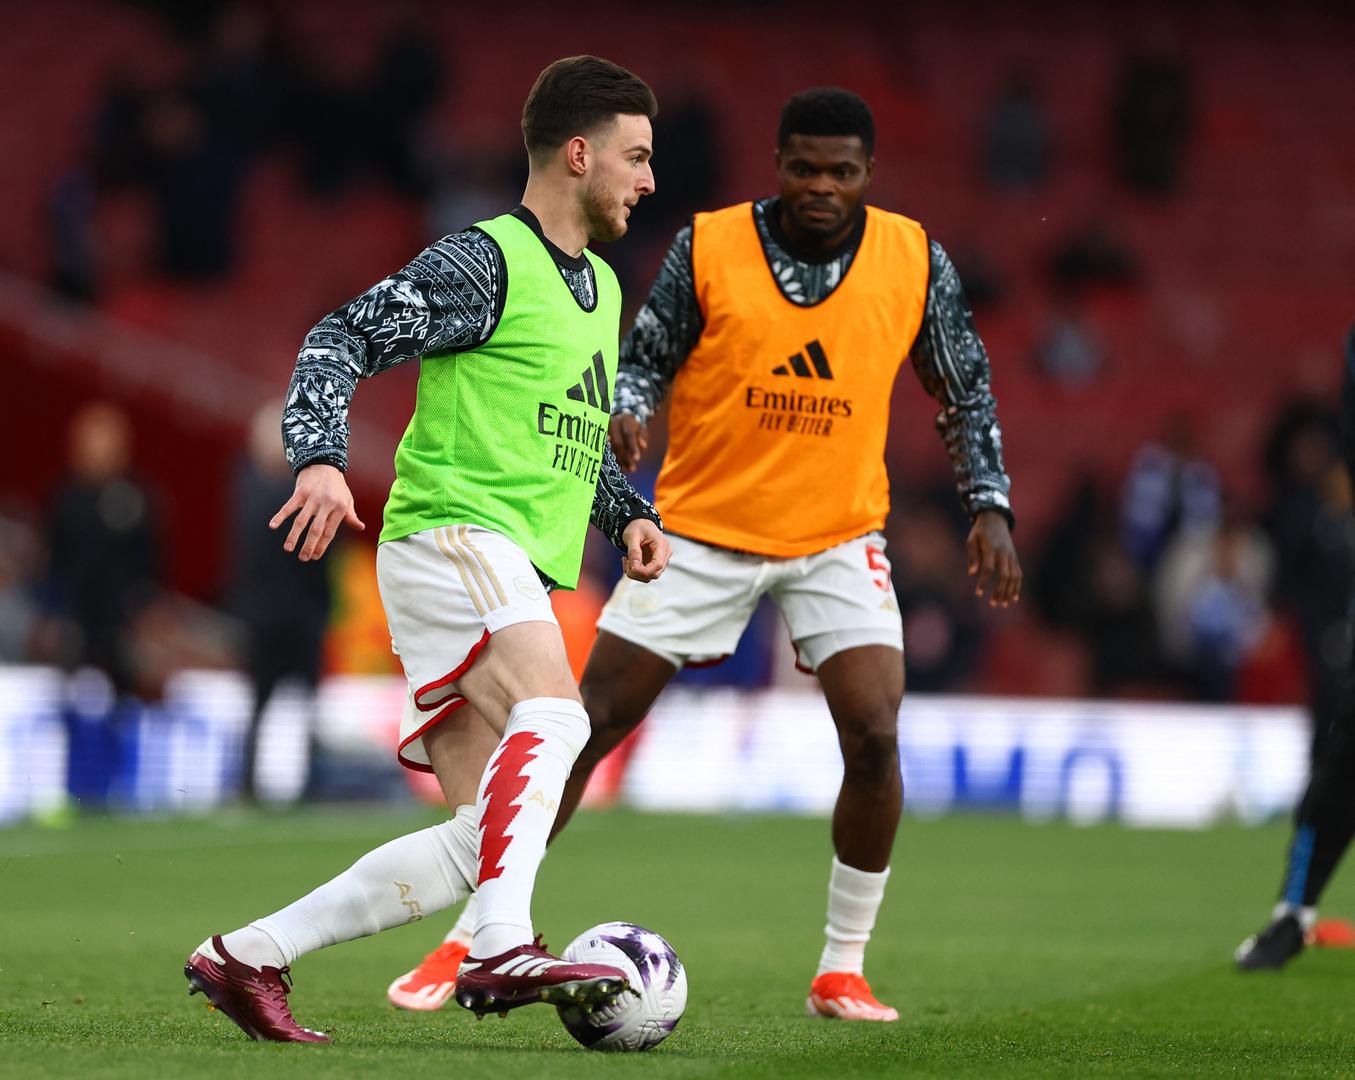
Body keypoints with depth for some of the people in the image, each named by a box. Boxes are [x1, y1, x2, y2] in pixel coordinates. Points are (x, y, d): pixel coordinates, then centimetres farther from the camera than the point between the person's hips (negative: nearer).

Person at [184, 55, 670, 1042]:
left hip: (518, 580, 9)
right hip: (453, 531, -9)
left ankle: (248, 958, 6)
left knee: (479, 842, 1)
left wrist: (628, 513, 17)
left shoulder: (600, 287, 23)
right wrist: (322, 460, -26)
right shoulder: (483, 263, -4)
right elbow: (338, 342, -10)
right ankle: (504, 951, -46)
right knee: (553, 715, -33)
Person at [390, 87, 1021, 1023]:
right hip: (702, 526, -1)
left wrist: (991, 506, -4)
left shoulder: (915, 261, -5)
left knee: (875, 738, -16)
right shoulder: (708, 248, -10)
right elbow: (645, 360, 0)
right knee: (588, 723, -3)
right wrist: (625, 414, -21)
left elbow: (966, 391, 6)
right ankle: (472, 941, 6)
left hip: (839, 536, 1)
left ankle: (844, 970, 1)